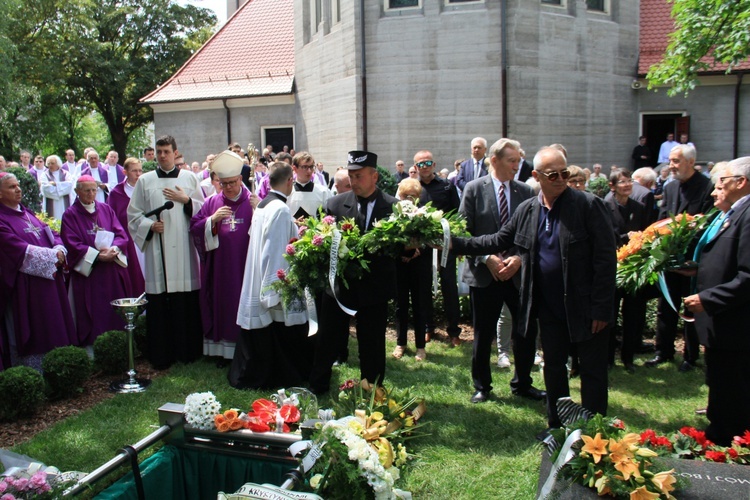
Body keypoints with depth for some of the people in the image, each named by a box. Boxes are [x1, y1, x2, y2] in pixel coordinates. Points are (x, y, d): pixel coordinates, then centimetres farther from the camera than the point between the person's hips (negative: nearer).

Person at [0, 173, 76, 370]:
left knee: (51, 330, 11)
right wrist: (52, 256, -16)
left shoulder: (27, 213, 16)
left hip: (48, 281, 8)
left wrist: (59, 250, -9)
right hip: (24, 287, -8)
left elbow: (52, 234, 11)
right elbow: (20, 251, -20)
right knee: (32, 333, -1)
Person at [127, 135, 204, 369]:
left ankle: (188, 350, 13)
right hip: (157, 251, 0)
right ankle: (161, 355, 11)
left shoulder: (189, 178, 10)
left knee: (187, 303, 1)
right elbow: (134, 215, 9)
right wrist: (150, 225, -8)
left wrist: (186, 200, -6)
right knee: (159, 304, 1)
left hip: (184, 251, 0)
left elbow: (202, 209, 9)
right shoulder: (145, 181, 10)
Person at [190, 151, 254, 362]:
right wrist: (213, 219, -12)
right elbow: (195, 228, 4)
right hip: (219, 268, 2)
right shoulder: (211, 202, 10)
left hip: (246, 266, -2)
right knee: (222, 306, 7)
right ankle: (222, 348, 19)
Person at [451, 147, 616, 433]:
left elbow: (606, 259, -13)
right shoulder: (526, 210, 3)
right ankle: (557, 426, 34)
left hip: (586, 309, -5)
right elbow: (499, 241, 14)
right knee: (553, 367, 17)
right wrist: (455, 244, 6)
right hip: (550, 308, 5)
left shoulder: (588, 205, -12)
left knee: (593, 371, 8)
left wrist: (601, 308, -16)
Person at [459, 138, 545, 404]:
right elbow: (465, 232, -5)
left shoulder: (525, 192, 4)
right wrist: (487, 258, -15)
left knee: (527, 330, 7)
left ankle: (522, 384, 27)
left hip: (519, 272, 3)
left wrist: (518, 258, -12)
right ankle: (481, 386, 26)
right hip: (484, 273, -2)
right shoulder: (474, 189, -3)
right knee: (483, 334, 8)